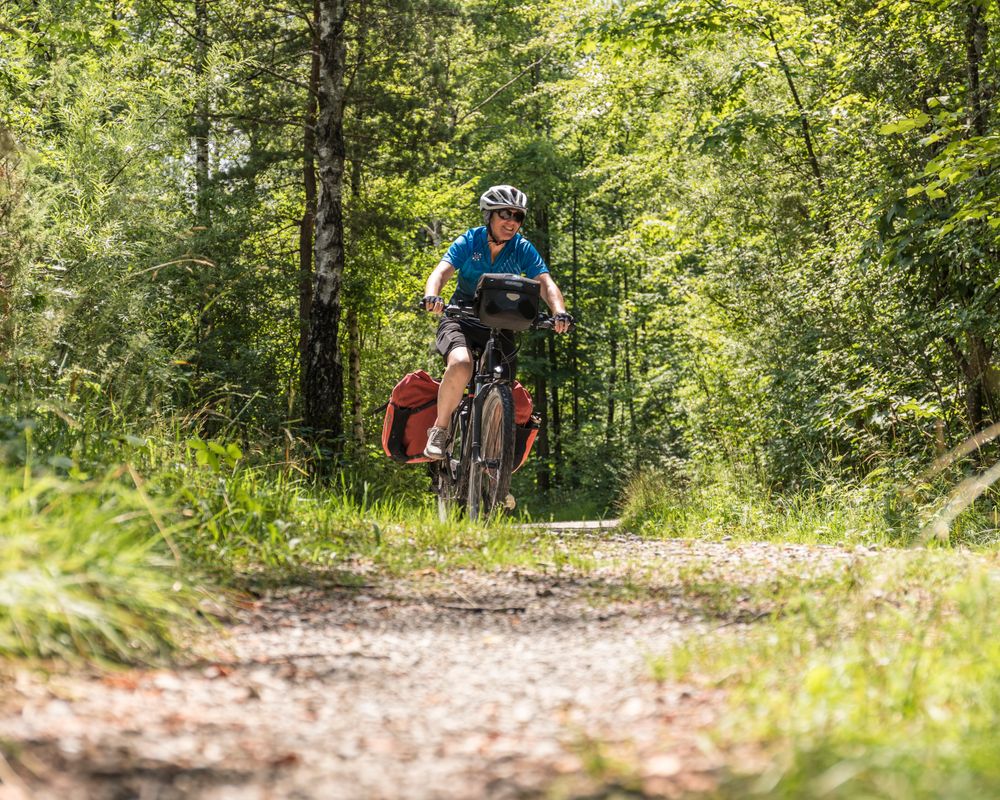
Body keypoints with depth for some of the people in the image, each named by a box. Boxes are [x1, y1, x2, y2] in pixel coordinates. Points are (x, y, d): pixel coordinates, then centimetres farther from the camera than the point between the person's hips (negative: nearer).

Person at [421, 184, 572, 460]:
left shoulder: (523, 250, -7)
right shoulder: (468, 242, -10)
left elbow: (546, 283, -19)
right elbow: (441, 272, -24)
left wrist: (559, 312, -41)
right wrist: (432, 295, -47)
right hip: (461, 320, -2)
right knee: (461, 366, -32)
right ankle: (440, 429, -14)